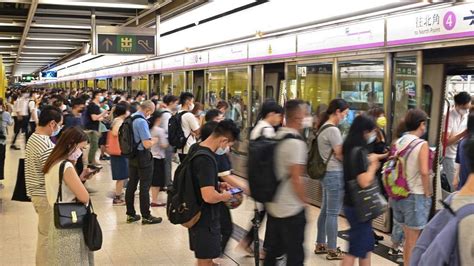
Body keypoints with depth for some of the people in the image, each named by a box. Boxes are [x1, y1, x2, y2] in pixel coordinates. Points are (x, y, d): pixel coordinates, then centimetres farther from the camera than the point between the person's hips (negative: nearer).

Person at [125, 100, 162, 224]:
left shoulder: (130, 118, 5)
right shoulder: (142, 122, -22)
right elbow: (147, 144, -26)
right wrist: (154, 140, -6)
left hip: (132, 156, 9)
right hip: (143, 157, -9)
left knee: (131, 184, 13)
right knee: (145, 186, 0)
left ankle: (130, 214, 23)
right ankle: (146, 216, 8)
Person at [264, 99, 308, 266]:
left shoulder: (277, 137, 6)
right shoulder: (295, 143, -20)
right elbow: (296, 178, -22)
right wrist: (304, 200, -7)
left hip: (273, 205, 8)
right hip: (291, 209, -8)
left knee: (272, 250, 18)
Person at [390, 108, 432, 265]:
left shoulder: (398, 142, 5)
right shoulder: (422, 144, -13)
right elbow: (424, 172, -22)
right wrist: (428, 194, -10)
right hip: (416, 196, -6)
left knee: (408, 238, 20)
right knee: (413, 241, 6)